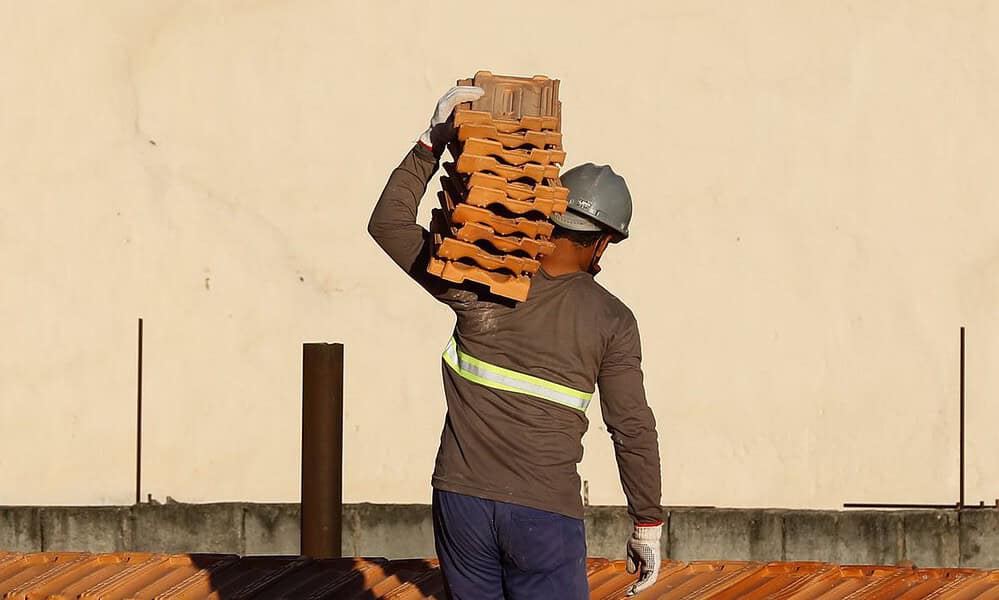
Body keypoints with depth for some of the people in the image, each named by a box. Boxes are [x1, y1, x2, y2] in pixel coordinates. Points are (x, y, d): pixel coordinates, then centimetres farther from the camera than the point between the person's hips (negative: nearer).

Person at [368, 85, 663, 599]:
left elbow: (389, 224, 6)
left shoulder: (477, 282, 0)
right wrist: (648, 525, 9)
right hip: (546, 514, -2)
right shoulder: (612, 321, -2)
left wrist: (432, 143, 7)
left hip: (462, 499, 2)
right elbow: (633, 430, -1)